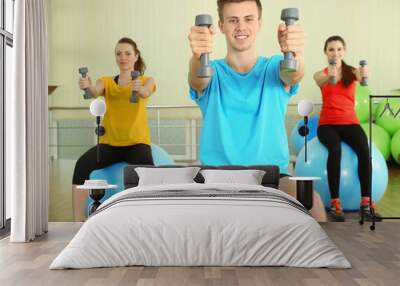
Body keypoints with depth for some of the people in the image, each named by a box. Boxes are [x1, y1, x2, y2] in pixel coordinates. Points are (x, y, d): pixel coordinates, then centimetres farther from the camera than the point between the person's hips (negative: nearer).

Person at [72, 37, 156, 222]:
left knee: (147, 171, -34)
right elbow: (95, 92, -12)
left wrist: (139, 89, -42)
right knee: (82, 165, -26)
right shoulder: (106, 81, 12)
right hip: (109, 143, 2)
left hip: (136, 142, -2)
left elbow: (146, 93, -17)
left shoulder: (146, 80, 8)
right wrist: (87, 86, -37)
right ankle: (78, 223, -21)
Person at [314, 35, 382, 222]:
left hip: (350, 122, 1)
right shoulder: (320, 74, 3)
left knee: (364, 150, -29)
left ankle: (366, 202, -25)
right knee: (335, 150, -33)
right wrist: (330, 77, -48)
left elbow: (361, 77, -21)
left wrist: (364, 75, -47)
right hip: (327, 124, -1)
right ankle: (335, 203, -30)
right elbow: (322, 83, -23)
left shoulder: (351, 72, 5)